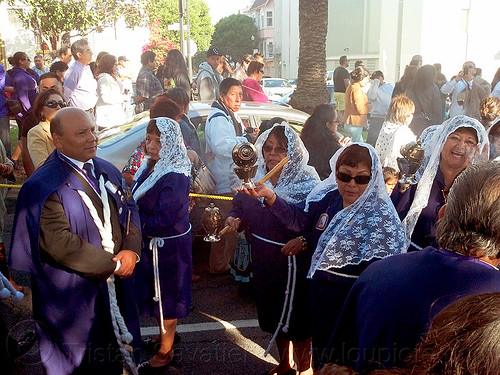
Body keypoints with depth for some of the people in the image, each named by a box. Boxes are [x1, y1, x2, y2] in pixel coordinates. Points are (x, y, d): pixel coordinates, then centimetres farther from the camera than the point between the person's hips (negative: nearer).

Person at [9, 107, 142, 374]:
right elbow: (59, 243, -24)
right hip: (73, 294, -6)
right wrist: (111, 264, -19)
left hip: (114, 283, 7)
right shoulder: (43, 186, -19)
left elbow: (129, 211, 6)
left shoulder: (107, 171, 5)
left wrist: (131, 249, -12)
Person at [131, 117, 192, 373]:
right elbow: (138, 202, 12)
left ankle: (165, 352, 27)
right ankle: (164, 336, 45)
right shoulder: (150, 167, 1)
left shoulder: (175, 177, -25)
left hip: (168, 246, -8)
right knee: (155, 294, 23)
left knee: (165, 296, 8)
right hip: (151, 243, 8)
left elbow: (163, 220, -26)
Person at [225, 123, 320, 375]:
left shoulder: (307, 182, -13)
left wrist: (304, 240, -30)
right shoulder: (256, 179, 3)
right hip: (264, 260, 6)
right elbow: (241, 206, 12)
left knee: (297, 317, 8)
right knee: (273, 314, 20)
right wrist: (234, 220, -9)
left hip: (296, 261, -5)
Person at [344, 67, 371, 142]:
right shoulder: (356, 89, -18)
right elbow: (361, 110, -21)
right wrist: (369, 107, -3)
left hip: (350, 123, 11)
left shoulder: (350, 87, 15)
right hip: (355, 124, -11)